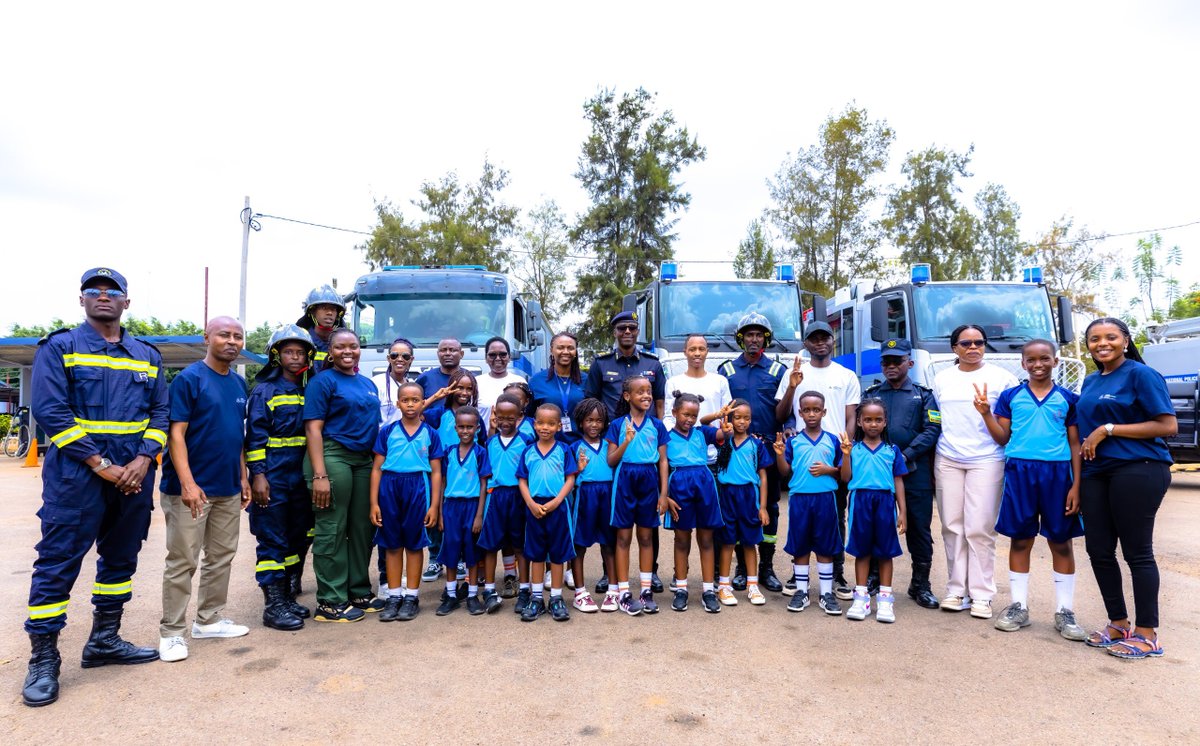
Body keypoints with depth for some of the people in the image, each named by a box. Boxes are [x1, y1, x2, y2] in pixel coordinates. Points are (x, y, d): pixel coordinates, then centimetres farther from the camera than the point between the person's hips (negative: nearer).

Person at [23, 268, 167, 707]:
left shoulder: (147, 356, 11)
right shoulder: (59, 348, -1)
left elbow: (160, 411, 8)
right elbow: (50, 411, -11)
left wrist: (144, 458, -9)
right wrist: (100, 464, -17)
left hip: (134, 474, 5)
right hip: (75, 474, -4)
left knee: (121, 559, 13)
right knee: (58, 564, -2)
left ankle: (104, 641, 27)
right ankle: (43, 661, 10)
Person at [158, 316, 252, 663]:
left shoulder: (239, 383, 10)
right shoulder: (189, 378, -10)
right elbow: (176, 433, -15)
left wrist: (243, 478, 13)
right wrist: (187, 482, -22)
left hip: (228, 489, 7)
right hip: (192, 489, -7)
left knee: (222, 557, 14)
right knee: (182, 562, 1)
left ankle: (209, 620, 27)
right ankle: (171, 632, 13)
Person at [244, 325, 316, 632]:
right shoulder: (264, 390, -3)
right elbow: (255, 435, -8)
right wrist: (258, 474, -15)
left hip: (301, 477, 6)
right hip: (273, 478, -6)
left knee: (298, 538, 11)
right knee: (273, 541, -2)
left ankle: (287, 597, 24)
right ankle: (272, 606, 5)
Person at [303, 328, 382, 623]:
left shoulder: (368, 384, 18)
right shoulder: (323, 381, -3)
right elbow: (313, 428, -10)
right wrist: (319, 475, -18)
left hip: (363, 459, 7)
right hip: (333, 457, -7)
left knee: (361, 528, 11)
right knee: (332, 531, -1)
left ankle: (359, 592, 23)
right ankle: (330, 602, 7)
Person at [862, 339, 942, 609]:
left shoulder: (923, 395, 9)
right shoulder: (871, 394, 14)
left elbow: (932, 430, -2)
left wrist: (905, 455, -13)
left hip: (915, 472, -1)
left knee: (919, 528, 4)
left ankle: (920, 585, 16)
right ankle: (873, 579, 20)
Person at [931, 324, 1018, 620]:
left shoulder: (1001, 377, 2)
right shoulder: (941, 379, 12)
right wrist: (931, 461, 16)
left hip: (986, 461, -3)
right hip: (947, 460, 3)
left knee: (980, 529, -5)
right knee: (953, 527, 5)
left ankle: (981, 594, 5)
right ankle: (956, 590, 15)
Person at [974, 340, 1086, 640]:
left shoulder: (1068, 399, 5)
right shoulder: (1010, 396, 7)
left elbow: (1075, 445, 5)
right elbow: (1003, 438, 6)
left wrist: (1076, 486, -2)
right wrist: (985, 412, -9)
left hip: (1057, 473, 0)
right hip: (1019, 471, 0)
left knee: (1061, 542, 6)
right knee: (1020, 539, 6)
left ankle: (1065, 611, 17)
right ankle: (1019, 606, 16)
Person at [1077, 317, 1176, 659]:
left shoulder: (1141, 374, -6)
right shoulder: (1091, 381, 15)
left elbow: (1168, 425, -12)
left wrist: (1109, 430, -16)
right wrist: (1078, 481, 15)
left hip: (1138, 472, -7)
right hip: (1096, 472, 7)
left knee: (1137, 552, -1)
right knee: (1098, 550, 8)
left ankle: (1147, 635, 11)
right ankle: (1118, 624, 23)